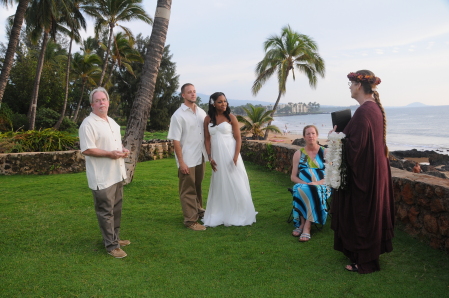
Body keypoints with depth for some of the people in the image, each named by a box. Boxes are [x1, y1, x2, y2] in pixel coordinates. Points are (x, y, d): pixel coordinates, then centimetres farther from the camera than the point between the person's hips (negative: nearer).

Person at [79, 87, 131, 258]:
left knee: (116, 209, 18)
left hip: (117, 174, 9)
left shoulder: (112, 122, 15)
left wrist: (123, 150, 3)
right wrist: (110, 154, -24)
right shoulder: (88, 124, -13)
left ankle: (115, 238, 32)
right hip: (102, 177, -9)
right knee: (106, 211, -1)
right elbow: (86, 150, -20)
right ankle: (111, 245, 8)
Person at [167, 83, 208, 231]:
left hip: (200, 157, 5)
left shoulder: (201, 112, 6)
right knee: (188, 190, 4)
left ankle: (198, 210, 36)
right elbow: (176, 140, -13)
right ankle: (191, 220, 12)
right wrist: (181, 162, -16)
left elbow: (207, 133, 13)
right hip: (187, 159, -5)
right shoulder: (178, 115, -11)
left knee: (198, 186, 19)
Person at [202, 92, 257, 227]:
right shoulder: (208, 119, 4)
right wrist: (210, 158, -2)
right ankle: (219, 216, 19)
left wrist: (235, 157, -13)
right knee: (219, 186, 9)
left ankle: (238, 215, 16)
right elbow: (207, 139, 5)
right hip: (217, 156, 3)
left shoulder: (231, 117, -4)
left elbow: (238, 139, -5)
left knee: (235, 184, 3)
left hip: (230, 155, -2)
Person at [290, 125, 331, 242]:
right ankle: (304, 224, -26)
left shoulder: (325, 152, 7)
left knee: (313, 191, -36)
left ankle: (305, 225, -30)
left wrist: (317, 183, -17)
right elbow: (293, 177, 8)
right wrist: (304, 183, -12)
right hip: (302, 185, 1)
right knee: (300, 190, -34)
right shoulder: (298, 154, 10)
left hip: (321, 186, -1)